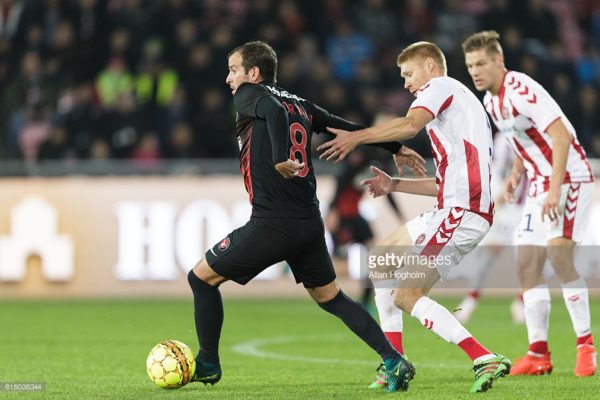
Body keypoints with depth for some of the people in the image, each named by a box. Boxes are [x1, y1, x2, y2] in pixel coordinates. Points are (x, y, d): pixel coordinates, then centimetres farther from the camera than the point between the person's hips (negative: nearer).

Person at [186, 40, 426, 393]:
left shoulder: (248, 94, -1)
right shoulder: (299, 104, 18)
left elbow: (274, 111, -23)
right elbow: (350, 128, 22)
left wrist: (280, 158, -36)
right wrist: (397, 148, 33)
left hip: (272, 225, -7)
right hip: (310, 224, 7)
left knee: (202, 278, 9)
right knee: (330, 297, 18)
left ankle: (208, 365, 15)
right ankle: (394, 361, 6)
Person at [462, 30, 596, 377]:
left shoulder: (521, 90, -20)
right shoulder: (491, 101, 8)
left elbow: (561, 135, -27)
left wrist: (555, 190, -31)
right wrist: (517, 173, 10)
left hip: (569, 178, -9)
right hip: (540, 184, 9)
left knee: (558, 253, -23)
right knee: (528, 263, 2)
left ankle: (586, 345, -14)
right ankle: (539, 354, 6)